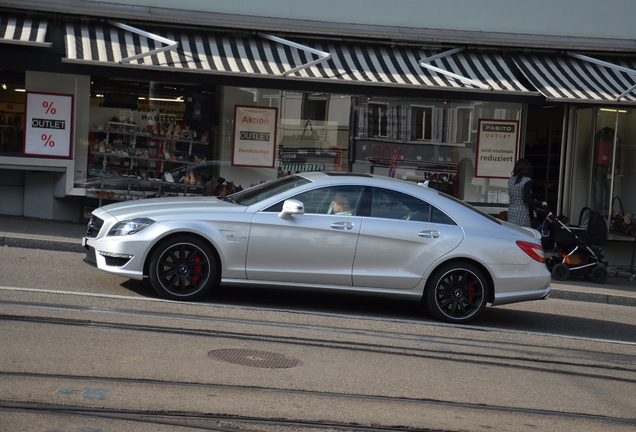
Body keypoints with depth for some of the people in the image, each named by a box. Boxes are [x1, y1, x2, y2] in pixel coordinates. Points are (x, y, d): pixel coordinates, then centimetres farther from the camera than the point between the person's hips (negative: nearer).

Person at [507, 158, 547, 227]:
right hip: (522, 212, -7)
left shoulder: (511, 179, 8)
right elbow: (527, 200, -18)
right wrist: (541, 203, -5)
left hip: (511, 210, 7)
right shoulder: (527, 181, -12)